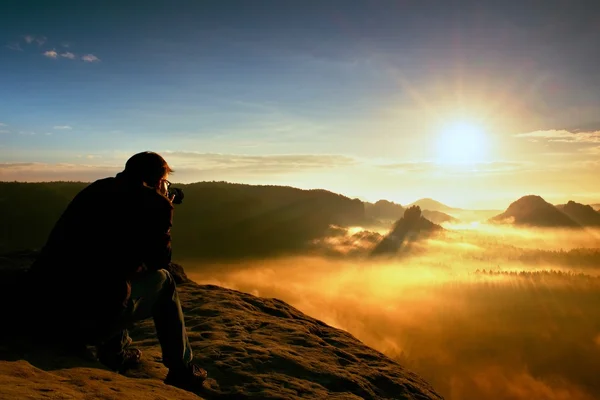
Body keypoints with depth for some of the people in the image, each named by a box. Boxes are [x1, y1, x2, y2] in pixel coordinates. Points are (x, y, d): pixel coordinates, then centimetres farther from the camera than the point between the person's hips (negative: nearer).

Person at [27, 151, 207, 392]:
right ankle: (182, 371, 23)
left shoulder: (96, 188, 15)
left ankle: (115, 353, 35)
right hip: (91, 320, -6)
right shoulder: (155, 203, -2)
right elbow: (159, 260, 9)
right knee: (161, 280, 15)